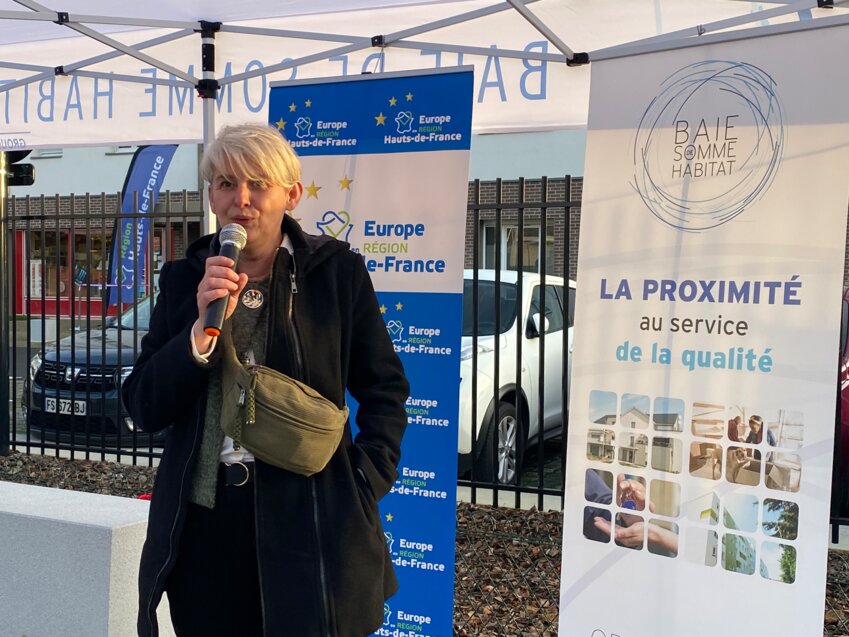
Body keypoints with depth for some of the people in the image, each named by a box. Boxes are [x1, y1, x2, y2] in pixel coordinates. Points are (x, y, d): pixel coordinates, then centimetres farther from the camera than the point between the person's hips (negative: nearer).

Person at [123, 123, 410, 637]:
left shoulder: (338, 272, -3)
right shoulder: (185, 279, 4)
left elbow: (385, 388, 3)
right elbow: (144, 410, -1)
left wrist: (366, 486, -7)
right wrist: (204, 327, -15)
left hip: (310, 520, -2)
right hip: (203, 522, 3)